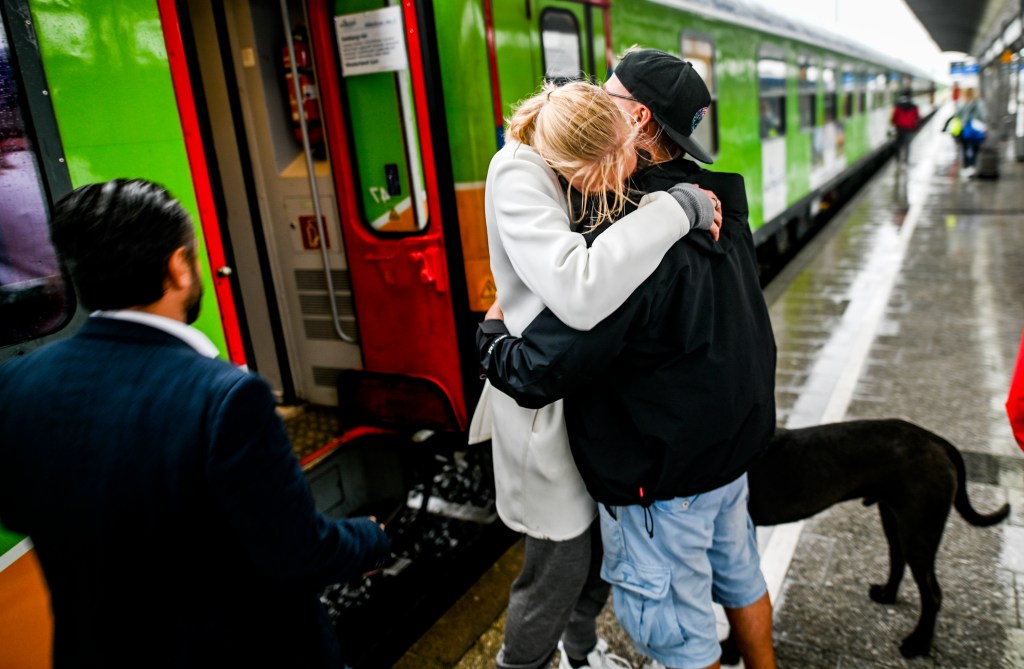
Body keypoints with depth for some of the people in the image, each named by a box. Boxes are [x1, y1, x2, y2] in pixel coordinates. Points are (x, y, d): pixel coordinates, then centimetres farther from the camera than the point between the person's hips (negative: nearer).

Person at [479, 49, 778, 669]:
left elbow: (536, 374, -29)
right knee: (739, 573, 30)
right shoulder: (720, 206, -2)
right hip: (731, 447, 9)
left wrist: (491, 328, -10)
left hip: (661, 473, -8)